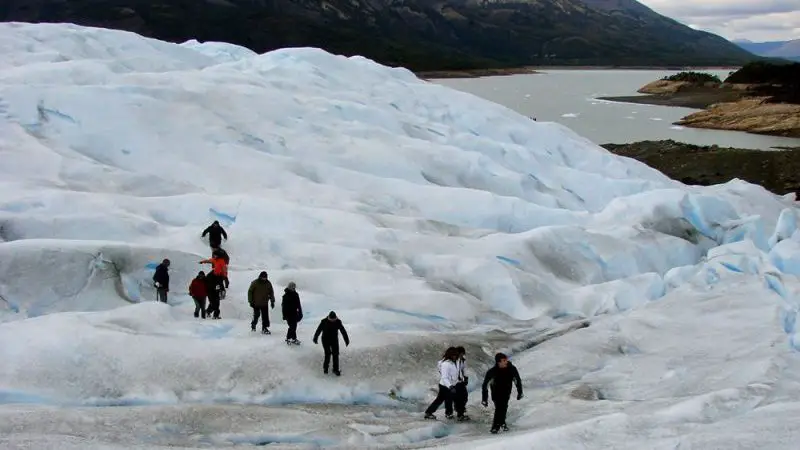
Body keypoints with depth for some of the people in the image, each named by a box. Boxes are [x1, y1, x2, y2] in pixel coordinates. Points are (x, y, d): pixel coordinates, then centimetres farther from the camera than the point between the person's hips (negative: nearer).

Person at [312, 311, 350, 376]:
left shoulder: (338, 322, -12)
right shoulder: (324, 322, -18)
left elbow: (343, 331, -4)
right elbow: (318, 330, -6)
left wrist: (347, 340, -1)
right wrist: (315, 338, 1)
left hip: (334, 341, 2)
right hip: (326, 341, -2)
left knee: (335, 355, 2)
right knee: (328, 354, -1)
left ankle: (336, 369, 14)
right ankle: (325, 367, 24)